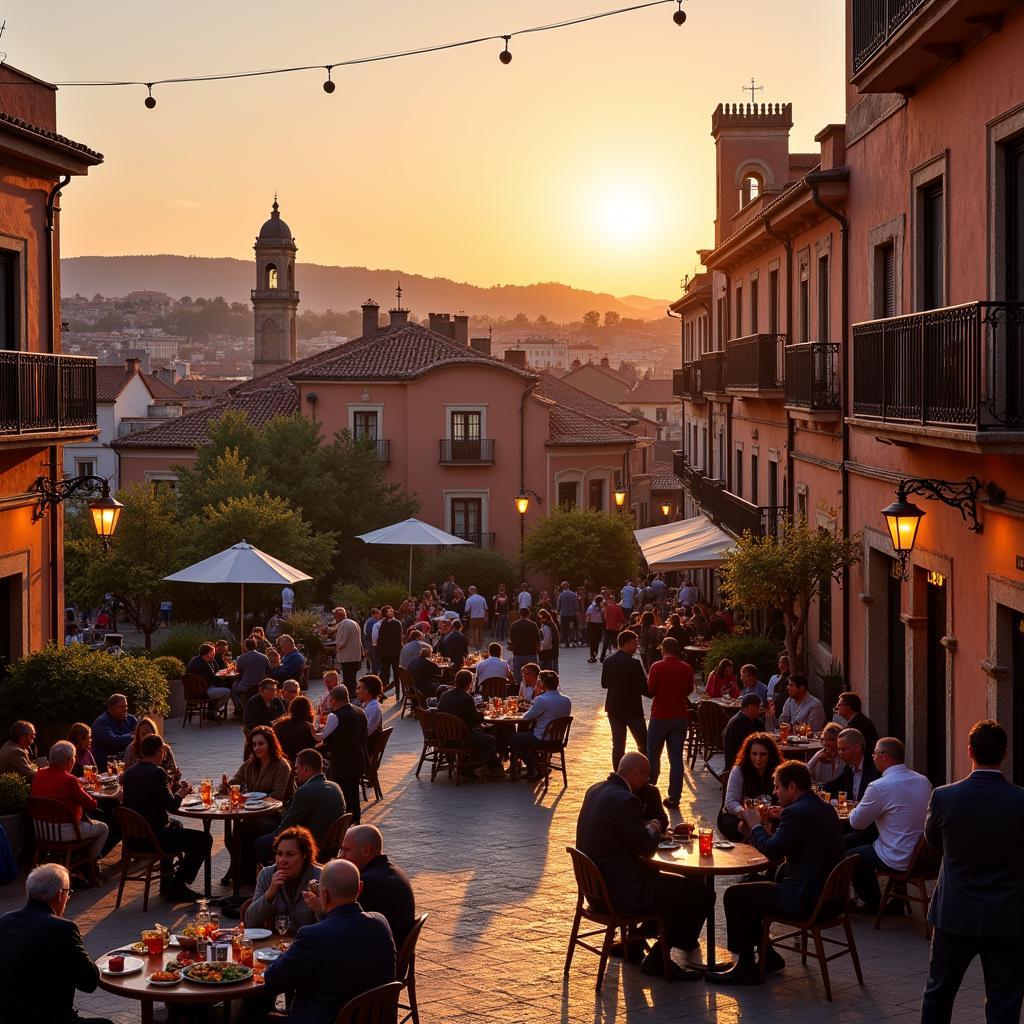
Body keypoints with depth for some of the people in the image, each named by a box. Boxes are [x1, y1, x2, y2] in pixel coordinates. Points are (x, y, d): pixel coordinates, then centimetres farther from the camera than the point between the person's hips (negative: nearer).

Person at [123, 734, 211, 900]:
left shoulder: (130, 772, 7)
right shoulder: (156, 773, -19)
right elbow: (171, 805, -21)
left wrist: (174, 790, 19)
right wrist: (180, 793, 0)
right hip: (153, 837, -9)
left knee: (176, 825, 36)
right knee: (204, 839, -3)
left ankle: (167, 882, 38)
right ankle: (177, 885, 2)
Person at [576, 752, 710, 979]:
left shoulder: (595, 790, 8)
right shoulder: (625, 800, -21)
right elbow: (646, 848, -16)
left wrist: (648, 829, 12)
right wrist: (653, 829, 4)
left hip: (596, 882, 10)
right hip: (619, 889, -10)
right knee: (701, 896, -7)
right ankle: (657, 959, 5)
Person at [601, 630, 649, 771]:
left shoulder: (609, 661, -1)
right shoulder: (633, 664, -19)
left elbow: (604, 684, 8)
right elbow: (644, 688, -18)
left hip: (614, 709, 6)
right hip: (633, 710, -6)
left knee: (618, 746, 11)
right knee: (643, 745, 5)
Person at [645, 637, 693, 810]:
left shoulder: (657, 667, -13)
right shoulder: (686, 669, -2)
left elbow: (650, 691, -7)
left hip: (660, 716, -3)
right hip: (680, 717, 3)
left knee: (653, 755, 13)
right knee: (676, 757, 5)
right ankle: (674, 797, 3)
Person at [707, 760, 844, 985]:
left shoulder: (796, 812, -20)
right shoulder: (825, 809, 10)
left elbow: (772, 850, -18)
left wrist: (755, 825, -2)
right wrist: (781, 820, 15)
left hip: (806, 899, -10)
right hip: (828, 894, 10)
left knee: (734, 895, -1)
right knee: (749, 892, 23)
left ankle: (746, 967, 7)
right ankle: (767, 957, 28)